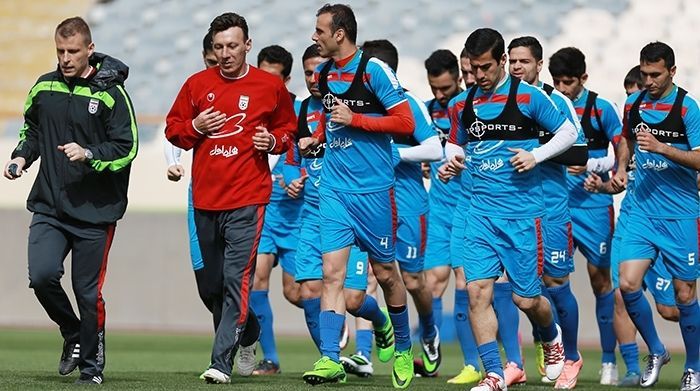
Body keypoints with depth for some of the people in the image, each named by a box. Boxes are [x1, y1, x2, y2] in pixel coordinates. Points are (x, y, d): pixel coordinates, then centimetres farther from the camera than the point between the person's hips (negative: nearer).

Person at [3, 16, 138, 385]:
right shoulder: (44, 87, 8)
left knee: (88, 292, 0)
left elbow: (127, 147, -6)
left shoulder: (110, 92, -6)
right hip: (48, 206, 3)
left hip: (95, 212, -3)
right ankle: (72, 335, 14)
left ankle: (92, 366, 18)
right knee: (42, 275, -14)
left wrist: (89, 154, -21)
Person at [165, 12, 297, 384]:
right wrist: (195, 127, -6)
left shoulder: (271, 86, 2)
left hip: (247, 199, -4)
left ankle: (222, 362, -17)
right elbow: (173, 127, 14)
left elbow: (288, 127, 15)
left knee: (237, 280, -15)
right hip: (205, 199, 4)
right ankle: (247, 336, 37)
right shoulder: (197, 84, 6)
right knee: (215, 283, 13)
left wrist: (274, 141, -6)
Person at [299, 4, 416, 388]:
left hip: (373, 187, -5)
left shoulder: (373, 69, -11)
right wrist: (317, 138, 13)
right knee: (331, 271, -7)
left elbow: (405, 123, -13)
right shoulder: (324, 74, 10)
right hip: (334, 185, 5)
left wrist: (355, 119, -16)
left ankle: (402, 347, 29)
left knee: (384, 272, 8)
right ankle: (330, 359, -12)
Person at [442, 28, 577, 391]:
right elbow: (457, 143, 25)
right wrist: (453, 161, 3)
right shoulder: (467, 102, 9)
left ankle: (551, 337, 35)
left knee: (525, 298, 1)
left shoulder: (528, 96, -4)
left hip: (522, 211, -4)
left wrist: (536, 156, -12)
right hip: (481, 211, 4)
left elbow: (568, 132, 2)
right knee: (477, 290, -10)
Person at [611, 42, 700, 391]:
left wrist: (661, 147, -25)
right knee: (627, 283, -9)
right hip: (642, 211, 4)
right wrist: (621, 168, 10)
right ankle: (656, 352, 13)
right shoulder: (633, 103, 7)